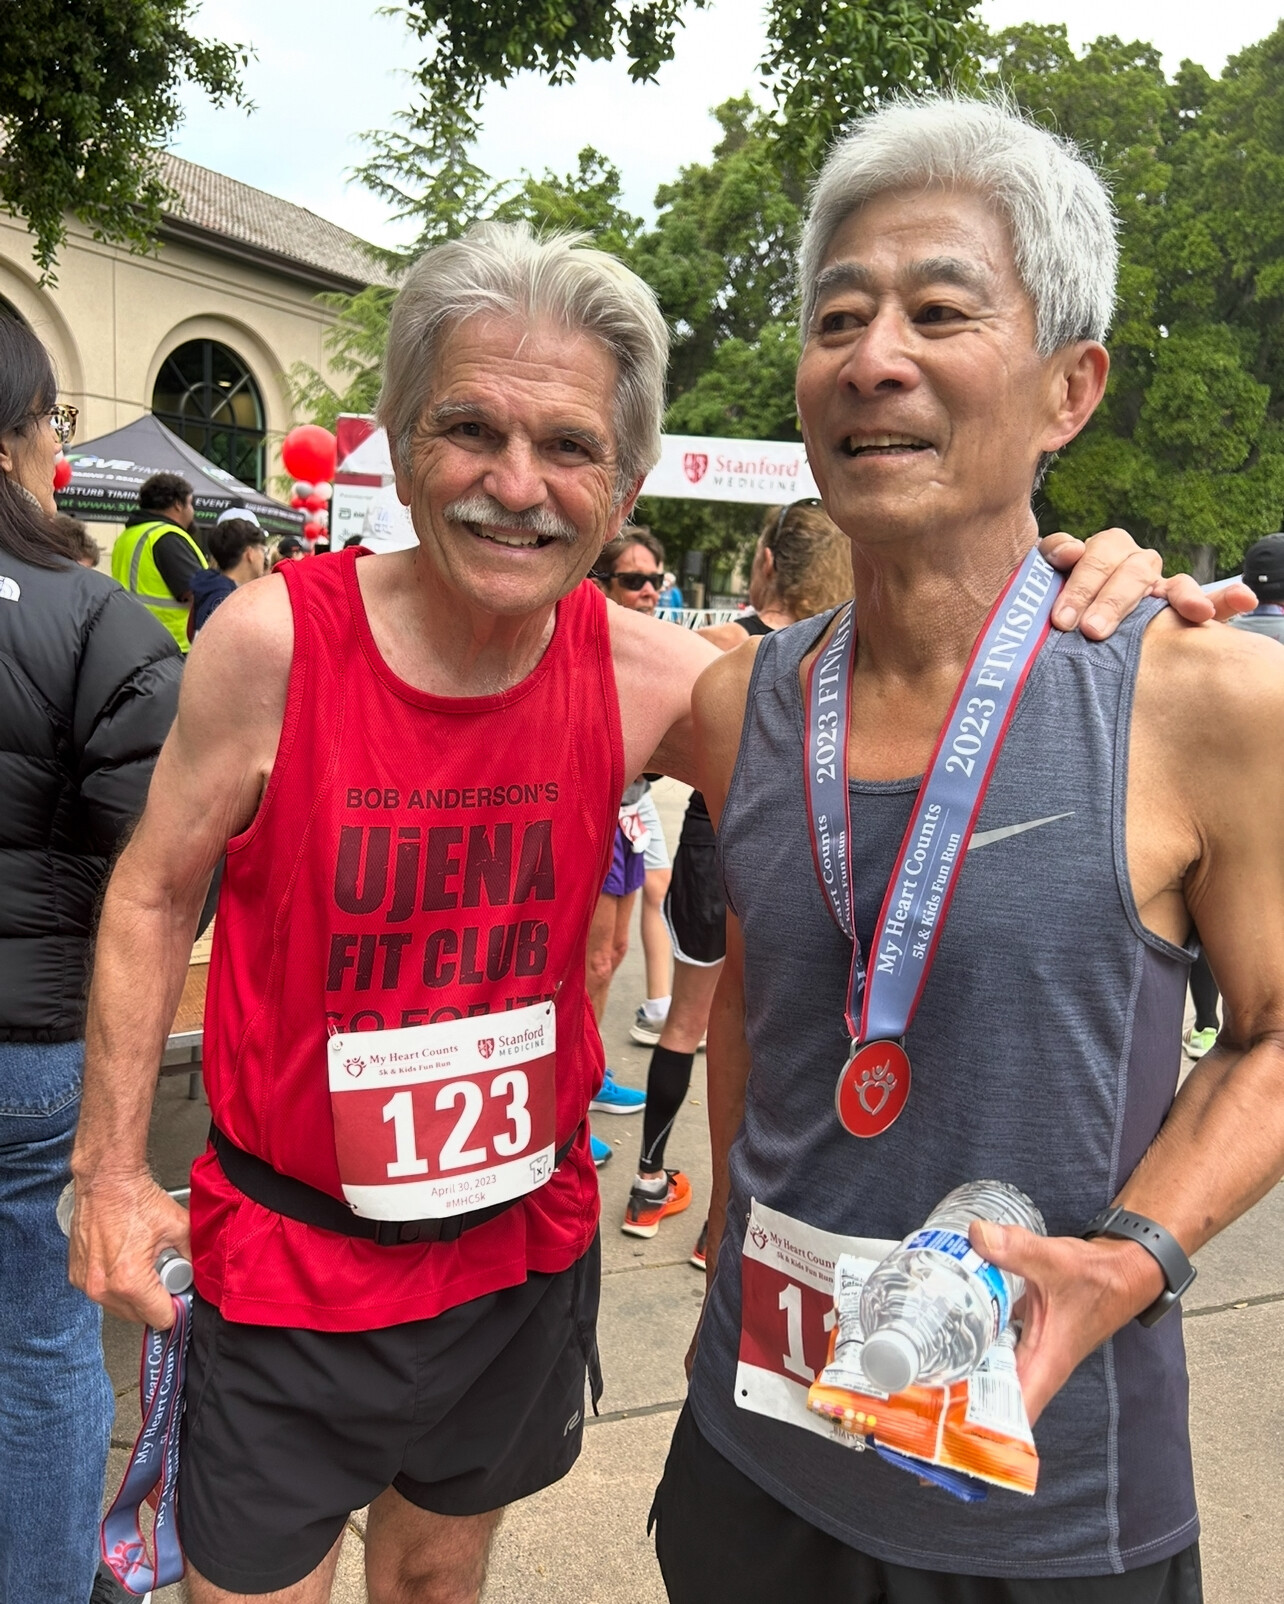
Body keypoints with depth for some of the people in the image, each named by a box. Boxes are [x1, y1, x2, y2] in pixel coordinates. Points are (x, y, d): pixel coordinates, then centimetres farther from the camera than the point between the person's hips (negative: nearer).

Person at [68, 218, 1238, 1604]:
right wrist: (112, 1171, -7)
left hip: (525, 1242, 3)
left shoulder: (650, 679, -13)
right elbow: (154, 894, -7)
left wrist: (1065, 612, -23)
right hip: (285, 1252, -2)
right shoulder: (275, 637, -18)